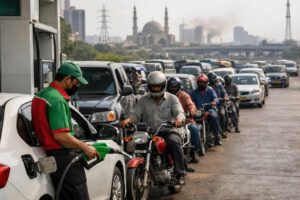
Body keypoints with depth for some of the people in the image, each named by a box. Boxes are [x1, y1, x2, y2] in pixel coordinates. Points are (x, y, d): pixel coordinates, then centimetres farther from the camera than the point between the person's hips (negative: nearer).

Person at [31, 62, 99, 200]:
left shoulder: (41, 95, 13)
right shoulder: (58, 100, -19)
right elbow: (61, 136, -25)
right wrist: (85, 148, -15)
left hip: (50, 155, 10)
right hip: (64, 158, -10)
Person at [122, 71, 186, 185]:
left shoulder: (172, 98, 11)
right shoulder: (143, 100, 16)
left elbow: (179, 112, -4)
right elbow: (136, 115, 6)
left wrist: (179, 119, -30)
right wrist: (128, 120, -18)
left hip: (167, 132, -1)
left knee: (174, 141, -34)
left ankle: (180, 174, -26)